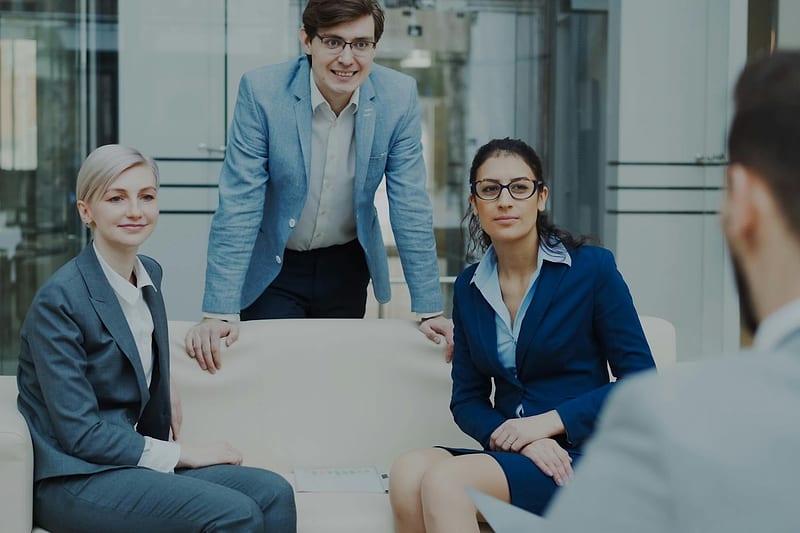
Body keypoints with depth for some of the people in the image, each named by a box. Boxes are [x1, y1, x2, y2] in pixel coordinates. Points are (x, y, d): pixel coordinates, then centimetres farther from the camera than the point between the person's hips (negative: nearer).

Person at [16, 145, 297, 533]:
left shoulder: (150, 273, 8)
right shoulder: (58, 300, -16)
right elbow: (80, 434, -18)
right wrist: (182, 455, -14)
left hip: (129, 457, 7)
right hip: (73, 479, -7)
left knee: (274, 494, -16)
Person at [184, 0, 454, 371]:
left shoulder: (399, 96, -14)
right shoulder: (261, 91, -21)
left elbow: (410, 207, -10)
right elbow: (238, 204, -21)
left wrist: (429, 310, -12)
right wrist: (219, 312, -25)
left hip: (347, 267, 3)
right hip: (272, 267, -2)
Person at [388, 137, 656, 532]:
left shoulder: (592, 267, -2)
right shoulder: (469, 288, 11)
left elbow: (640, 381, -3)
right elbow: (467, 399, 11)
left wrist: (550, 421, -12)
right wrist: (511, 435, -11)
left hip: (582, 456, -5)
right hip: (509, 455, 5)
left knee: (444, 481, -31)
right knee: (408, 471, -28)